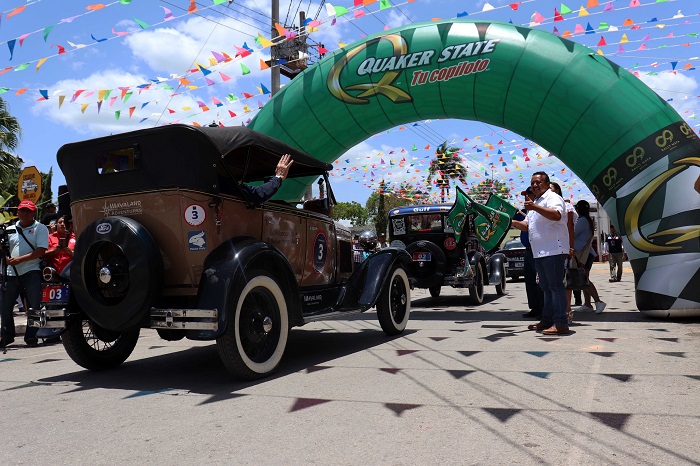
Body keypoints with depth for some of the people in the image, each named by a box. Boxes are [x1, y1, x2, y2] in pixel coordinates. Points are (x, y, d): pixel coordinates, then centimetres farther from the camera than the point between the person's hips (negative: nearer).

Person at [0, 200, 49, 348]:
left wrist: (19, 259, -17)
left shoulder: (40, 228, 3)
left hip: (31, 271, -4)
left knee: (34, 305, -4)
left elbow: (40, 251, -8)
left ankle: (31, 336, 5)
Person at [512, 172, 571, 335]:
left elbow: (556, 215, -27)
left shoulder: (553, 198, -6)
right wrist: (513, 222, 8)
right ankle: (547, 320, 22)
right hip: (539, 253, 10)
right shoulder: (536, 203, 24)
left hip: (553, 251, -10)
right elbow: (526, 226, 26)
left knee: (555, 286, -10)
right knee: (546, 288, 14)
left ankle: (560, 323, -9)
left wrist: (535, 208, -36)